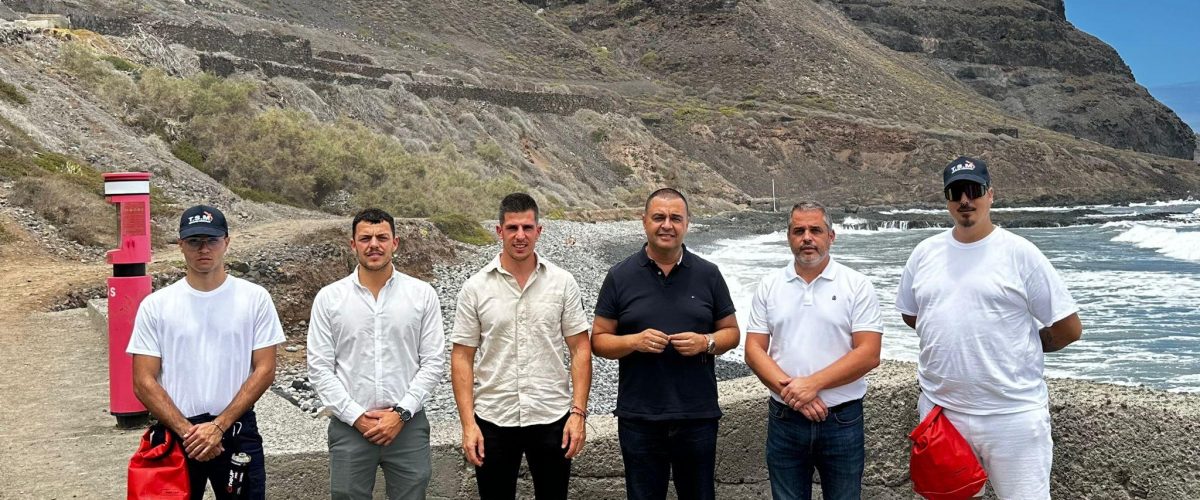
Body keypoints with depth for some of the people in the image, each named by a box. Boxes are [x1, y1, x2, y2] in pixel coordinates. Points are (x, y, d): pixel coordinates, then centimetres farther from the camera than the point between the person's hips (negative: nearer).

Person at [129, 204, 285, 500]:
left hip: (238, 432, 0)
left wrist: (218, 425, -13)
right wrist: (188, 431, -13)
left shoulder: (255, 298, -2)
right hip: (175, 434, 1)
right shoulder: (155, 305, -1)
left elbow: (264, 370, -5)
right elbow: (144, 382, -3)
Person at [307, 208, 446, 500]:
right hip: (349, 427, 0)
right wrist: (356, 417, -10)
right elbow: (319, 369, -2)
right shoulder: (328, 298, 0)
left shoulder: (422, 294, 0)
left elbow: (434, 363, -2)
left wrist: (401, 413, -10)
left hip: (408, 426, 0)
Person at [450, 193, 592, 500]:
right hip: (493, 420, 0)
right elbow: (462, 359, -1)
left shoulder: (563, 283, -1)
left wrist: (578, 411, -7)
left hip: (552, 419, 0)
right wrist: (468, 424, -7)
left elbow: (580, 350, 1)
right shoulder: (475, 288, -2)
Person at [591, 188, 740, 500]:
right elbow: (599, 340, 2)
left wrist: (706, 343, -12)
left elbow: (731, 331, 9)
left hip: (698, 415, 1)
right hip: (639, 418, -1)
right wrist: (635, 341, -17)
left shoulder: (708, 274, 4)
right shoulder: (620, 277, 1)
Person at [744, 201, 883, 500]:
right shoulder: (769, 287, 5)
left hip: (842, 421, -2)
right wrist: (790, 390, -15)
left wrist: (812, 383, -18)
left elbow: (869, 353, -11)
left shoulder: (857, 286, -3)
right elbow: (754, 350, 0)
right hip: (784, 421, 2)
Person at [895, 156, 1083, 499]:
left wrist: (1021, 348, 6)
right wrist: (952, 337, 10)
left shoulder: (1019, 253, -7)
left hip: (1013, 415, -4)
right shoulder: (925, 252, 5)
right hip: (939, 410, 4)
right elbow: (910, 314, 19)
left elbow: (1069, 328, -4)